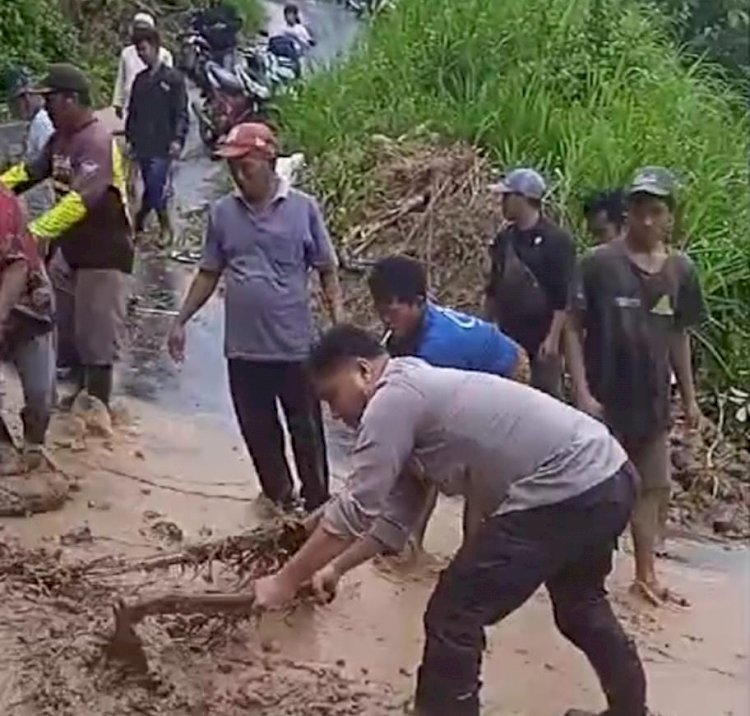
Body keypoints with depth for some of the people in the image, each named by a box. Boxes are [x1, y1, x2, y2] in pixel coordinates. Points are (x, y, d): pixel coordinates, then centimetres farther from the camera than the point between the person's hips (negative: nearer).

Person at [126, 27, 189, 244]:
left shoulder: (173, 78, -4)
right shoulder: (140, 79, 13)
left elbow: (181, 112, -8)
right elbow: (132, 111, 18)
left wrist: (177, 139, -18)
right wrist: (130, 137, 14)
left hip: (163, 144, -5)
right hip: (142, 144, 6)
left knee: (155, 187, -11)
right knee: (152, 187, 9)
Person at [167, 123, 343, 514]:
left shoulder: (303, 208, -6)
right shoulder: (222, 212, 2)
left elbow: (327, 273, -1)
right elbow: (209, 274, 11)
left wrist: (339, 325, -9)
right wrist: (181, 320, 7)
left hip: (294, 346, -3)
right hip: (243, 348, 3)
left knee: (307, 431, 8)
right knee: (258, 431, 14)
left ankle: (317, 506, 22)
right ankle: (278, 496, 34)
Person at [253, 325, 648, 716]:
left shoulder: (392, 399, -10)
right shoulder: (417, 397, 20)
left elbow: (354, 511, -11)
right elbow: (396, 517, 22)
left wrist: (286, 580, -3)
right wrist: (336, 568, 18)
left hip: (568, 493, -11)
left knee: (453, 618, -1)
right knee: (580, 603, 33)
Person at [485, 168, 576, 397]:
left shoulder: (556, 240, -11)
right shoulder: (505, 238, 9)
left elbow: (563, 296, -14)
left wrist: (553, 337, -19)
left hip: (541, 338, -6)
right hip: (508, 337, 7)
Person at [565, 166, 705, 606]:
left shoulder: (681, 270, 1)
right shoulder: (600, 263, -11)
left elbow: (679, 337, 10)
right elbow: (574, 329, -10)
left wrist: (690, 398, 11)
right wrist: (582, 393, -16)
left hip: (653, 401, 5)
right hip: (604, 398, -5)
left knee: (654, 488, 13)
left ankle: (646, 574, 26)